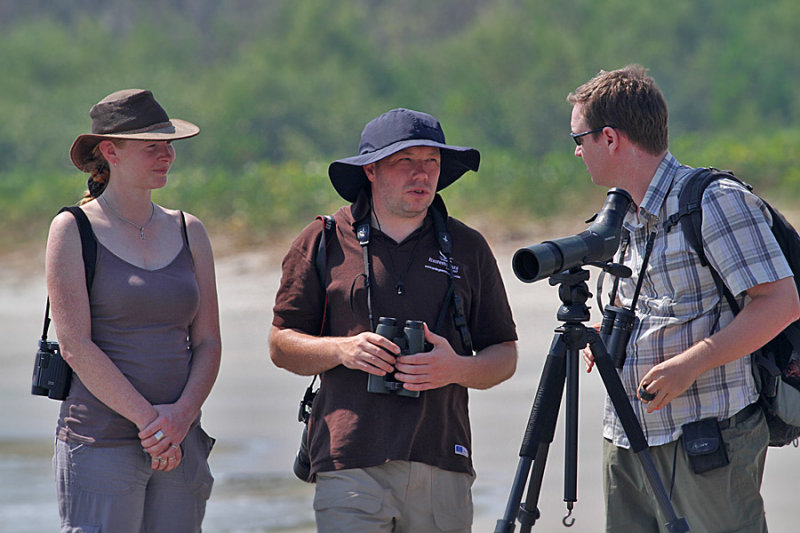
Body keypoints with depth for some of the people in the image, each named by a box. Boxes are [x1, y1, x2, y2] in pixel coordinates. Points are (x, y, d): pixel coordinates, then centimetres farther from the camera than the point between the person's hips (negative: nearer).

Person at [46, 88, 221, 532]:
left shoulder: (188, 233, 12)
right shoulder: (73, 230, -2)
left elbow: (208, 342, 9)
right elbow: (76, 346, -10)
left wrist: (182, 415, -9)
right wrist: (148, 419, -15)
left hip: (180, 445, 5)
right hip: (101, 444, -5)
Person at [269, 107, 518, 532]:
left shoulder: (467, 249, 13)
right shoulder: (325, 242, 8)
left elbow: (504, 355, 15)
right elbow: (281, 345, 11)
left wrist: (458, 368, -7)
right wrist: (342, 350, -9)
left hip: (443, 468, 2)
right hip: (351, 466, -2)